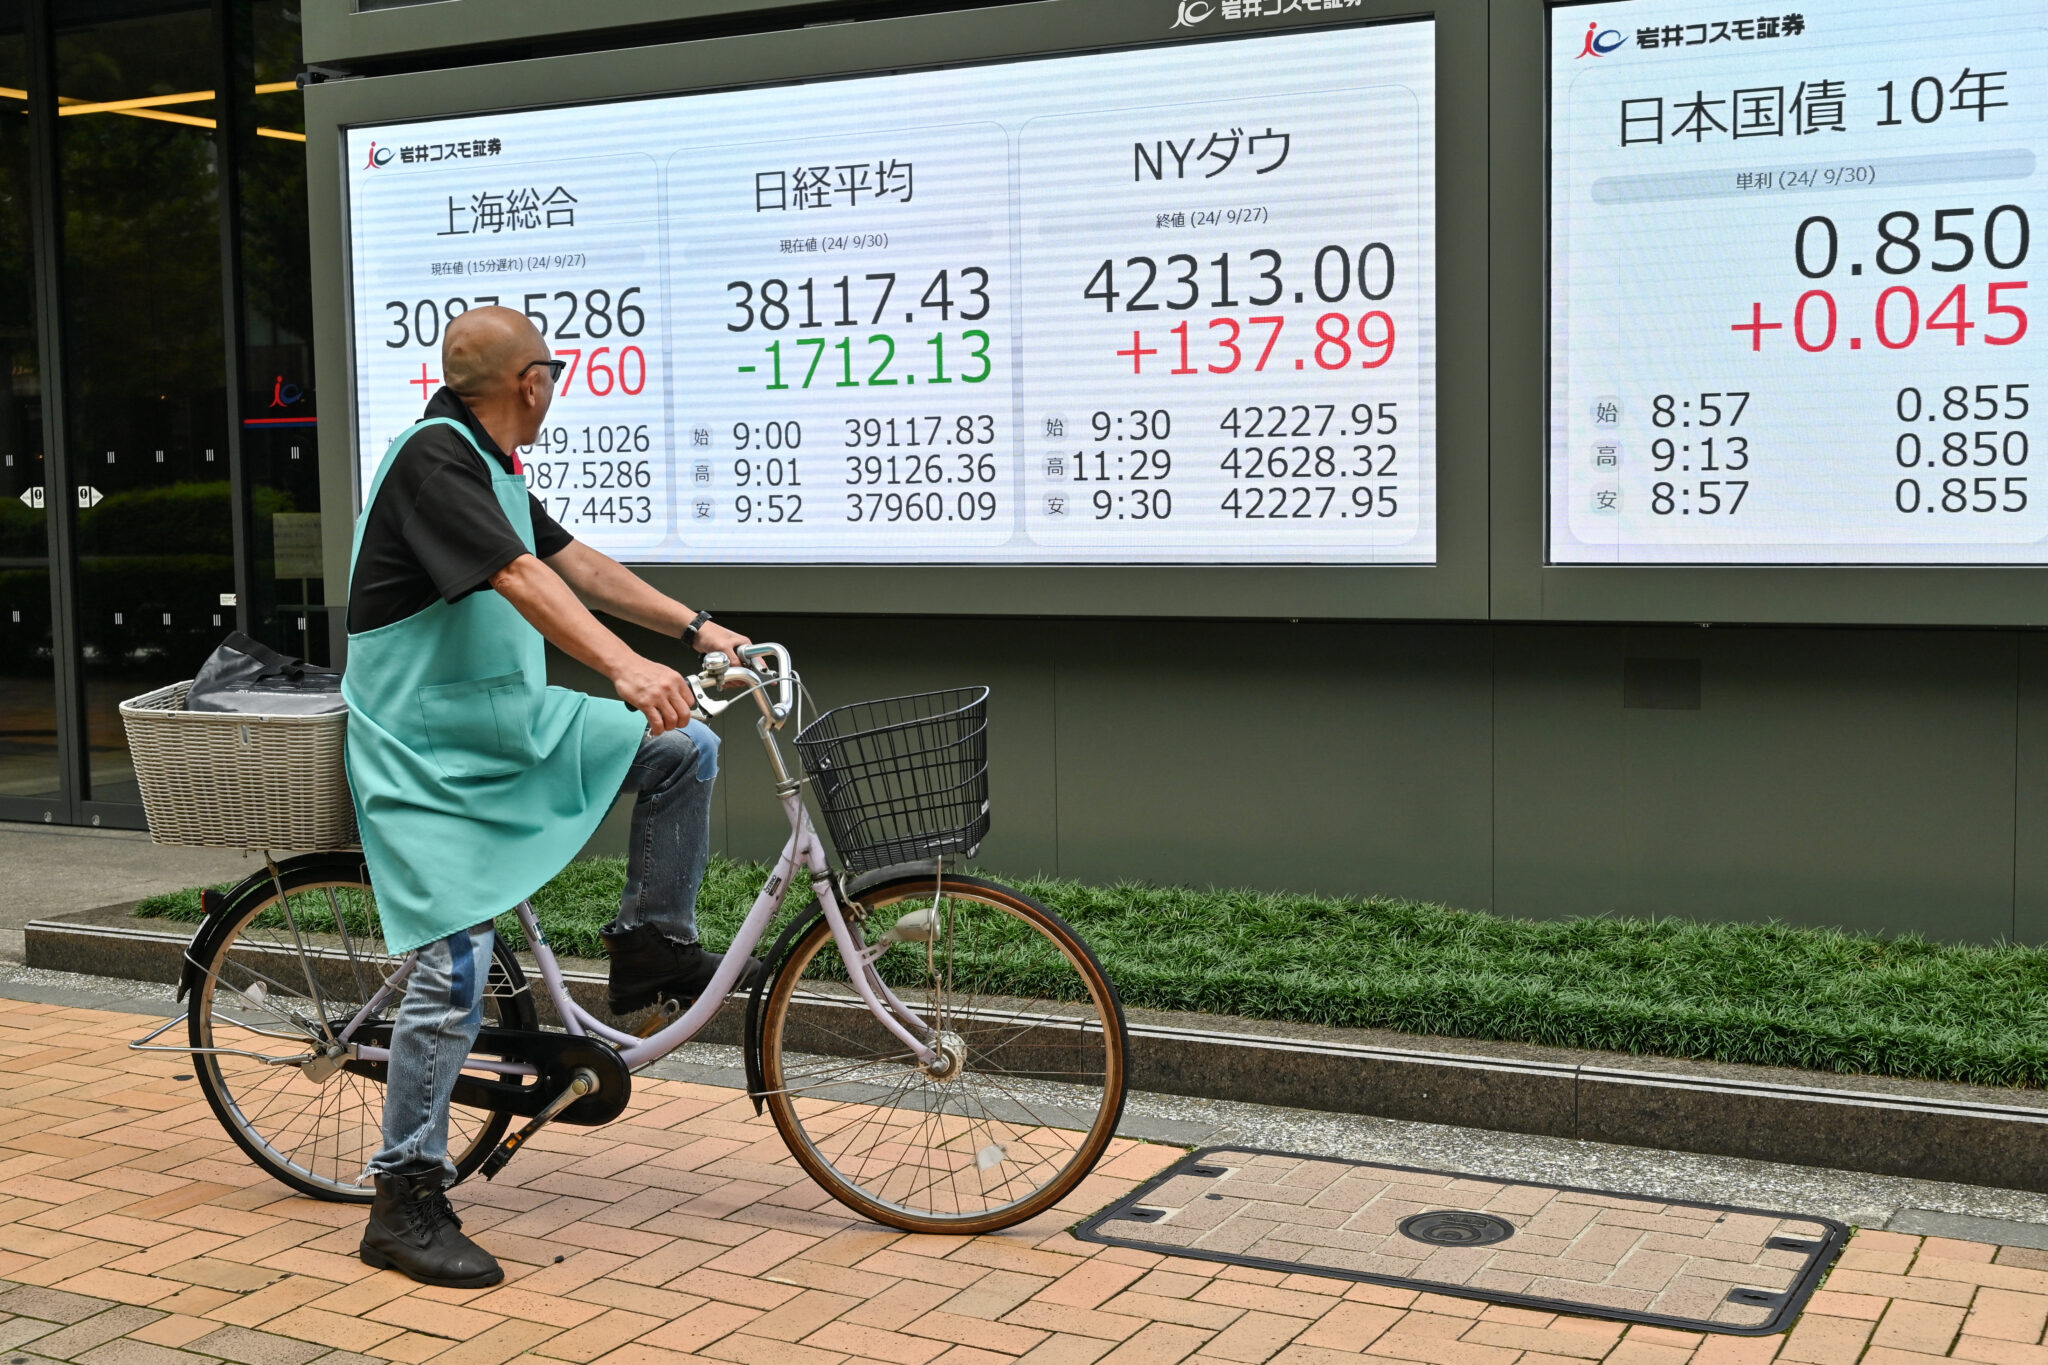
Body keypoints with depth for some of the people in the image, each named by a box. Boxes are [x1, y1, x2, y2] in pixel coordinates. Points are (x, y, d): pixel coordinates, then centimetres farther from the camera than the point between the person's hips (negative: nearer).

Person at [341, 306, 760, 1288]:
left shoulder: (487, 464, 12)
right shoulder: (433, 456, -19)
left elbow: (577, 564, 18)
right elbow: (522, 580, -32)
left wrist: (695, 628, 13)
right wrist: (626, 668, -43)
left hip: (510, 722, 9)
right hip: (430, 753, -9)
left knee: (685, 748, 1)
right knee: (454, 972, -11)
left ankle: (654, 944, 15)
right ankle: (405, 1204, 0)